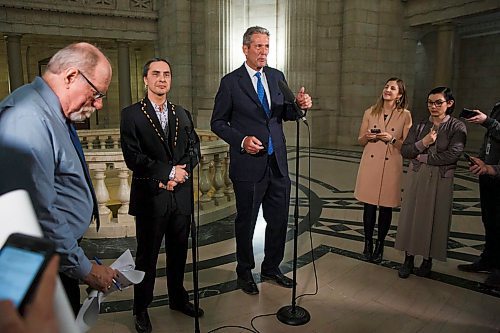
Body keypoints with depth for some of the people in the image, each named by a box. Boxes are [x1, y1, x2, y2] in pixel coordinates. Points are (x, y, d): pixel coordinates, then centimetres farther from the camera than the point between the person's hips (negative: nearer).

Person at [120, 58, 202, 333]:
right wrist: (168, 172, -16)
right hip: (150, 197, -4)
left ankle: (178, 298, 37)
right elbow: (133, 157, -14)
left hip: (181, 195, 4)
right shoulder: (131, 115, -4)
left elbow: (194, 150, 8)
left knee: (179, 251, 17)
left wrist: (180, 173, -10)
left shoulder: (182, 115, 11)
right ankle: (141, 309, 28)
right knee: (147, 256, 9)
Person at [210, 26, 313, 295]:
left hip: (278, 162, 5)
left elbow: (286, 114, 14)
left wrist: (300, 105, -9)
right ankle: (244, 273, 31)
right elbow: (218, 122, -3)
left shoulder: (277, 76, 9)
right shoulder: (231, 82, -5)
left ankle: (271, 268, 35)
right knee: (246, 221, 10)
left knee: (279, 219, 13)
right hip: (248, 164, -5)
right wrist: (242, 140, -18)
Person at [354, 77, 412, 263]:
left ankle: (380, 246, 22)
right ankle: (368, 244, 21)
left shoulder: (405, 116, 1)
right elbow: (360, 141, 12)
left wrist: (391, 139, -15)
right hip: (370, 164, 2)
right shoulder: (370, 112, 7)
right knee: (368, 206, 4)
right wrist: (367, 137, -10)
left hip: (391, 166, -1)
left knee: (386, 208, 5)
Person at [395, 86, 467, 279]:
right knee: (411, 216, 4)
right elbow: (404, 151, 1)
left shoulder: (457, 127, -3)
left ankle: (428, 260, 21)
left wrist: (423, 158, -9)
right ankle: (408, 259, 16)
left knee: (434, 218, 5)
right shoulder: (419, 126, 7)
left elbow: (453, 154, -15)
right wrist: (423, 143, -16)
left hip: (441, 180, -3)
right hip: (416, 177, 3)